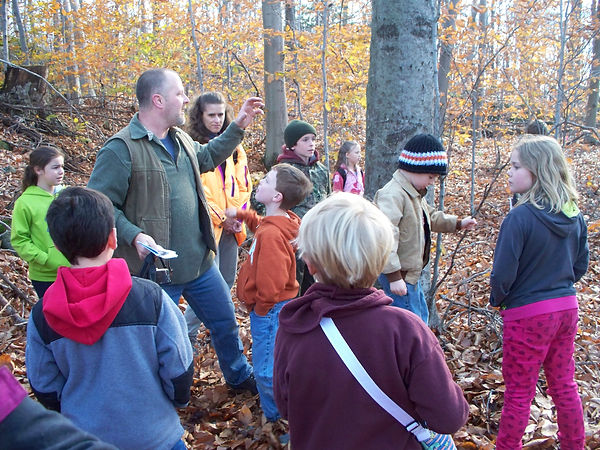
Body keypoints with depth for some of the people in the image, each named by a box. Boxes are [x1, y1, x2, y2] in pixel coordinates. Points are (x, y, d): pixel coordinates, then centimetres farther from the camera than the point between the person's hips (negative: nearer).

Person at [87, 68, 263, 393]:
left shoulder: (180, 140, 8)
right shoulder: (121, 149, -17)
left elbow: (207, 157, 29)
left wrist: (238, 126, 22)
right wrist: (134, 235, -28)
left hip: (200, 262, 8)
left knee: (225, 321, 22)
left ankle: (239, 376, 47)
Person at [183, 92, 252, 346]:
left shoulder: (234, 147, 12)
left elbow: (244, 185, 11)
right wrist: (220, 219, -13)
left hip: (231, 226, 6)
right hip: (206, 226, -6)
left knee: (227, 280, 13)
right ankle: (186, 332, 7)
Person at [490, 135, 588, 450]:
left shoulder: (520, 217, -22)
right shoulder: (574, 215, 0)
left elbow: (503, 274, -20)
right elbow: (581, 264, 10)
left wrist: (497, 300, -2)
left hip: (528, 314, -7)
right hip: (567, 307, 7)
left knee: (519, 391, 9)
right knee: (564, 384, 22)